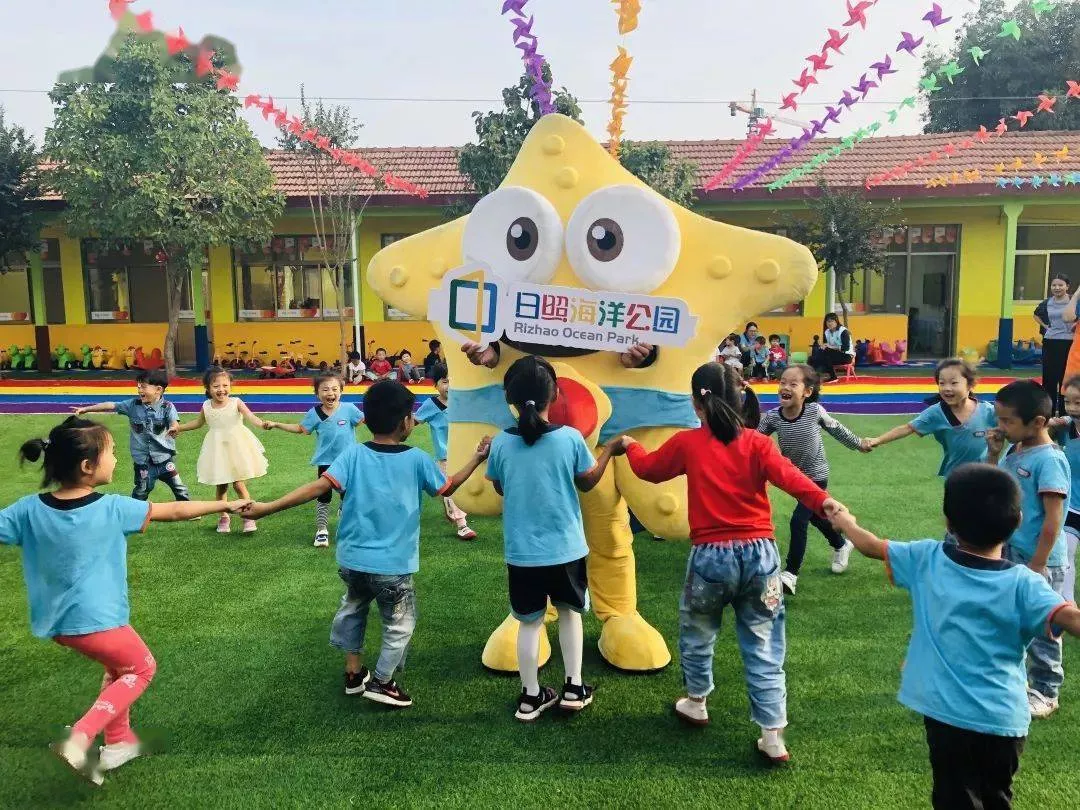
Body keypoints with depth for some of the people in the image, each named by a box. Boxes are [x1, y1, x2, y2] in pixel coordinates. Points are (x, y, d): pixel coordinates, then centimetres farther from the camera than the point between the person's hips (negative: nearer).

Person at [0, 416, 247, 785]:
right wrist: (226, 505, 4)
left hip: (56, 622, 6)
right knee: (142, 667, 18)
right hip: (96, 621, -6)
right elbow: (175, 511, -7)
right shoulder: (113, 508, -17)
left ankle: (118, 741, 36)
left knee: (119, 665, 29)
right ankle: (80, 737, 1)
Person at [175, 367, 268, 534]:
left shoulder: (235, 403, -12)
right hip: (217, 450, 4)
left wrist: (262, 424, -48)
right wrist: (178, 428, 22)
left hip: (236, 448, -3)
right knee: (221, 486, 10)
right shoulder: (207, 406, 0)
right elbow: (198, 422, 21)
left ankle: (249, 517, 9)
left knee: (239, 485, -3)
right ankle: (224, 518, 25)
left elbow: (251, 417, -28)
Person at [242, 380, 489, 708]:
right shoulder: (417, 459, -9)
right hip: (392, 565, -4)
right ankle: (382, 683, 29)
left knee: (352, 609, 31)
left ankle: (354, 673, 40)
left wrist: (268, 507, -19)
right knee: (400, 624, 19)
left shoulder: (353, 455, -7)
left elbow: (320, 485, -19)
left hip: (352, 559, 4)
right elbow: (448, 487, 6)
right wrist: (477, 459, 16)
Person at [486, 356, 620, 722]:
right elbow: (588, 482, 2)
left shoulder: (501, 443, -10)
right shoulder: (570, 438, -13)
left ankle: (530, 697, 22)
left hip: (522, 552, 1)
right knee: (570, 611, 22)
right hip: (566, 548, 0)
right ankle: (573, 687, 26)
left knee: (530, 621, 14)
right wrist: (609, 449, 16)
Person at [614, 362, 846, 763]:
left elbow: (648, 468, 16)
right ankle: (773, 737, 12)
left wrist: (630, 445, 35)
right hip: (760, 553, 1)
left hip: (711, 555, -1)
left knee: (697, 631, 24)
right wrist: (821, 499, -32)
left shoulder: (686, 443, -1)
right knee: (764, 647, 10)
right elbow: (787, 474, -20)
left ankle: (696, 703, 42)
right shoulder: (757, 443, -1)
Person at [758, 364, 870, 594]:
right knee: (815, 516, 23)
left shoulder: (815, 411, -21)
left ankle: (790, 573, -3)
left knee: (798, 521, -14)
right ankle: (841, 546, 53)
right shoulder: (772, 417, -16)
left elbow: (836, 429, -2)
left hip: (816, 476, -4)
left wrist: (858, 444, 12)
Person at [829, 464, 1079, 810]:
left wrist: (845, 521, 25)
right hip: (1002, 719, 0)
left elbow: (873, 546, 6)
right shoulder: (1023, 584, -15)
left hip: (946, 713, 0)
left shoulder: (926, 559, -8)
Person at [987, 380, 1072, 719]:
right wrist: (993, 454, 2)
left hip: (1038, 561, -8)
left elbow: (1053, 519, -22)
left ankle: (1045, 692, 23)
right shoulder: (1015, 452, 3)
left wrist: (1037, 566, -19)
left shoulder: (1049, 460, -21)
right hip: (1009, 552, 8)